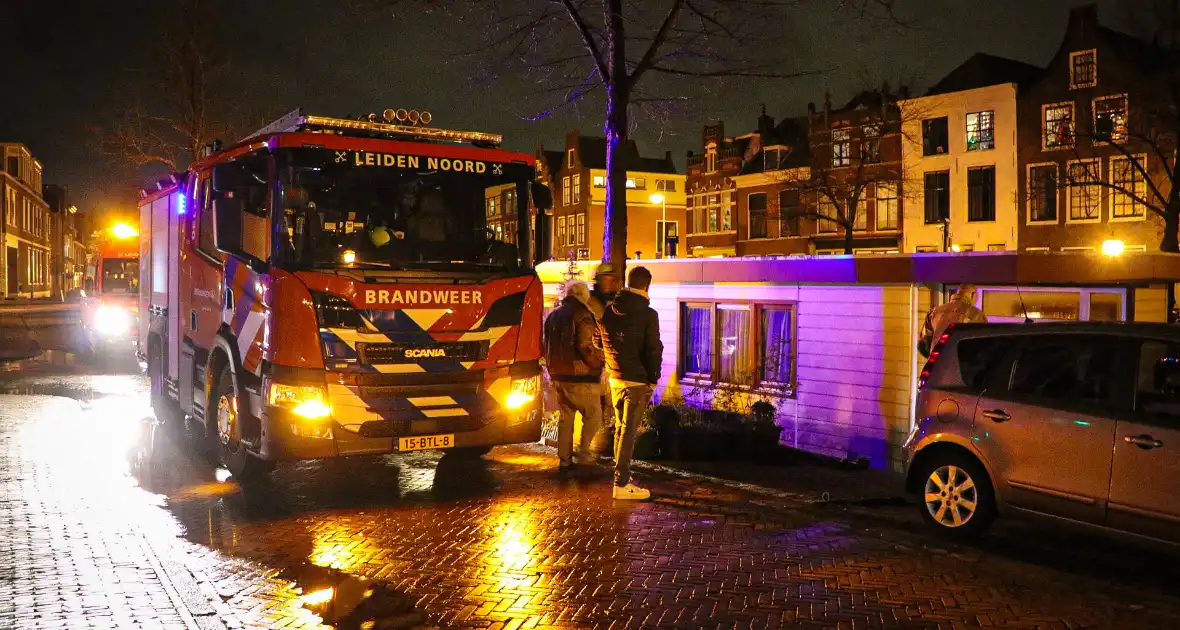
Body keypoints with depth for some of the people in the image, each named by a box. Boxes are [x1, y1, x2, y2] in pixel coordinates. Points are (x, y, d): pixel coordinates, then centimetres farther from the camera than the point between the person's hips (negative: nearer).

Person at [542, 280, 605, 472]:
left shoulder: (553, 316, 13)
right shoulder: (582, 316, -12)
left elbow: (545, 346, 19)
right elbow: (586, 348, -21)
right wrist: (598, 362, -5)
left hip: (558, 376, 7)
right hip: (580, 377, -7)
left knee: (565, 417, 12)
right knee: (593, 415, 6)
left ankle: (565, 459, 13)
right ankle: (584, 453, 1)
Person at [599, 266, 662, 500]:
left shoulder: (607, 312, 5)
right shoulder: (648, 315, -12)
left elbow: (600, 343, 15)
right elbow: (654, 350, -12)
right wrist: (653, 379, -3)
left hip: (614, 378, 6)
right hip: (637, 380, -6)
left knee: (620, 427, 18)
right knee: (629, 430, -3)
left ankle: (621, 472, 28)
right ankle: (621, 484, -3)